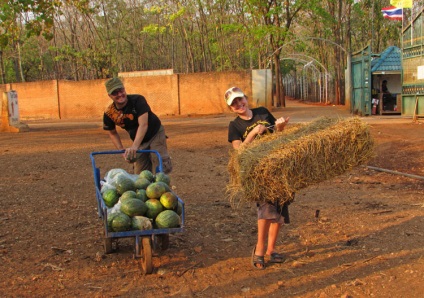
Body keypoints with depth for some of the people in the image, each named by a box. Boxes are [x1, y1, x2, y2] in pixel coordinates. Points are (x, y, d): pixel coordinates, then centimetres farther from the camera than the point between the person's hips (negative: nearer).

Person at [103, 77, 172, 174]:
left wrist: (134, 146, -47)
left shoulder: (137, 100, -27)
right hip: (138, 141, 4)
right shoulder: (109, 113, -13)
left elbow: (143, 125, -37)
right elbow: (112, 133, 6)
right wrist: (121, 149, -7)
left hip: (155, 134, -4)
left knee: (161, 168, -18)